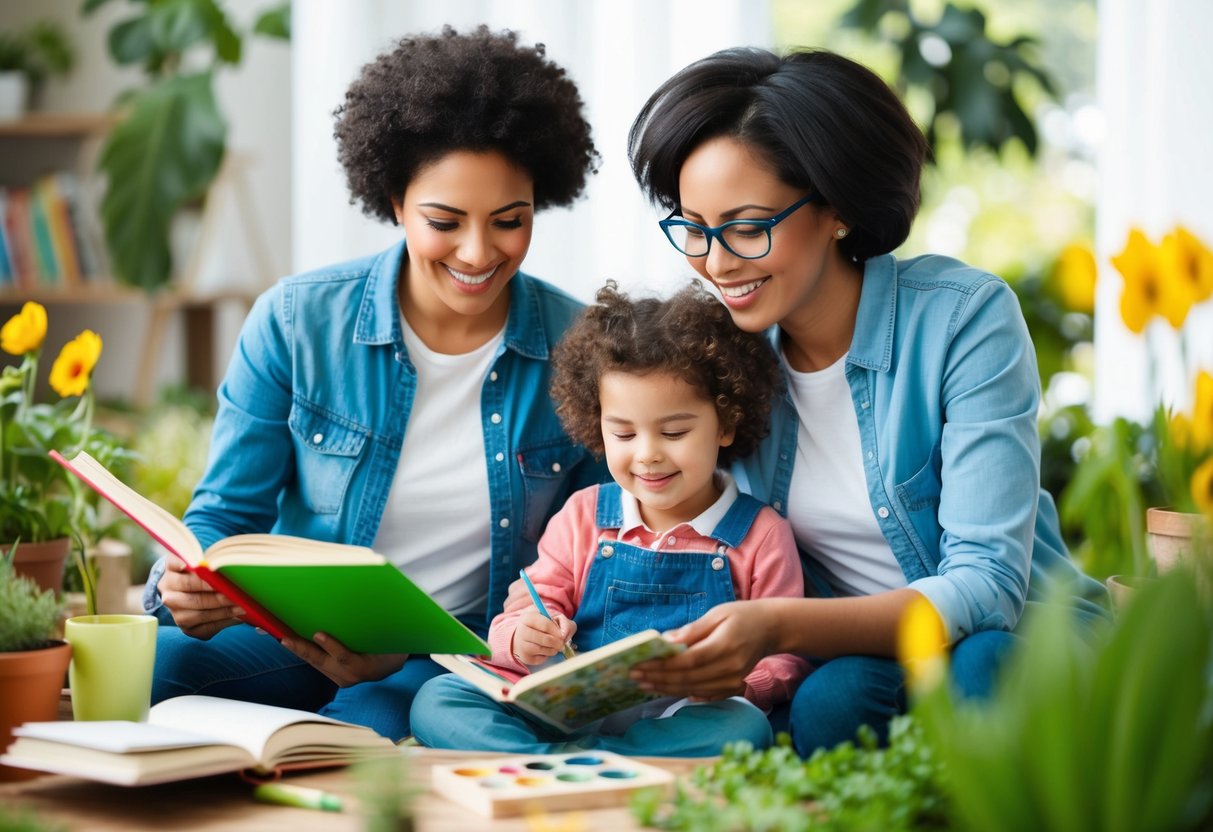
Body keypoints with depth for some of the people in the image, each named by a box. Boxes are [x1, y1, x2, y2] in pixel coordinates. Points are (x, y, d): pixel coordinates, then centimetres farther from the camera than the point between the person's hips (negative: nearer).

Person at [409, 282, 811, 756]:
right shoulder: (583, 517, 14)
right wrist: (523, 638, -14)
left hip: (680, 725, -2)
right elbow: (533, 608, 11)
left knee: (744, 728, -36)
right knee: (437, 699, -17)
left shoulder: (760, 536, 5)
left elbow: (783, 660, 2)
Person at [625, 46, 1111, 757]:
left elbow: (987, 585, -24)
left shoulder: (964, 317, -17)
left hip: (1016, 637, -1)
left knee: (979, 672, -36)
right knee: (833, 696, -33)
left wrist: (777, 628, -38)